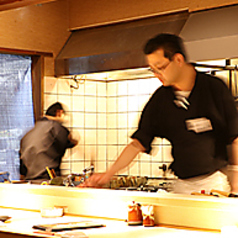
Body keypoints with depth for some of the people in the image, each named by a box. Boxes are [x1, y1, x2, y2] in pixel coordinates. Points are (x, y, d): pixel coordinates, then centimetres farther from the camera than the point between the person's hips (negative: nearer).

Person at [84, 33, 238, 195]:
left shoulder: (214, 88, -5)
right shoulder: (159, 100, 3)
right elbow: (138, 143, 4)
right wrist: (108, 174, -5)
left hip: (216, 182, -3)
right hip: (183, 185, 3)